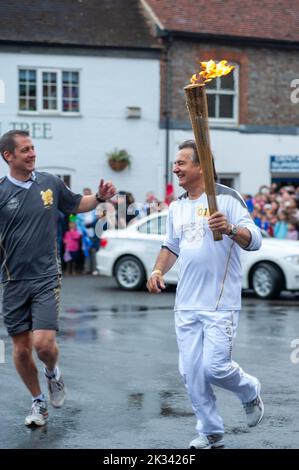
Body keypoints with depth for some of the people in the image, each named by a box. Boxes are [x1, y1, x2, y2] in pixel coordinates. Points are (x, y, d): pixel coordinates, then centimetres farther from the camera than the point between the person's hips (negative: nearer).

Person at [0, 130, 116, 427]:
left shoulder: (50, 183, 3)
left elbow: (76, 204, 21)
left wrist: (99, 197, 5)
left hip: (46, 277, 0)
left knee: (43, 343, -13)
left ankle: (53, 373, 22)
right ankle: (38, 402, 27)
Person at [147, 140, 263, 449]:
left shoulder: (227, 198, -8)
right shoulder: (177, 207, 13)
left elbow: (254, 240, -14)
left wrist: (230, 229, -34)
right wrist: (158, 270, 7)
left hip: (221, 303, -6)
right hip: (186, 304, 6)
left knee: (215, 367, -11)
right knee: (191, 373, 4)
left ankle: (250, 392, 21)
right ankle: (211, 433, 18)